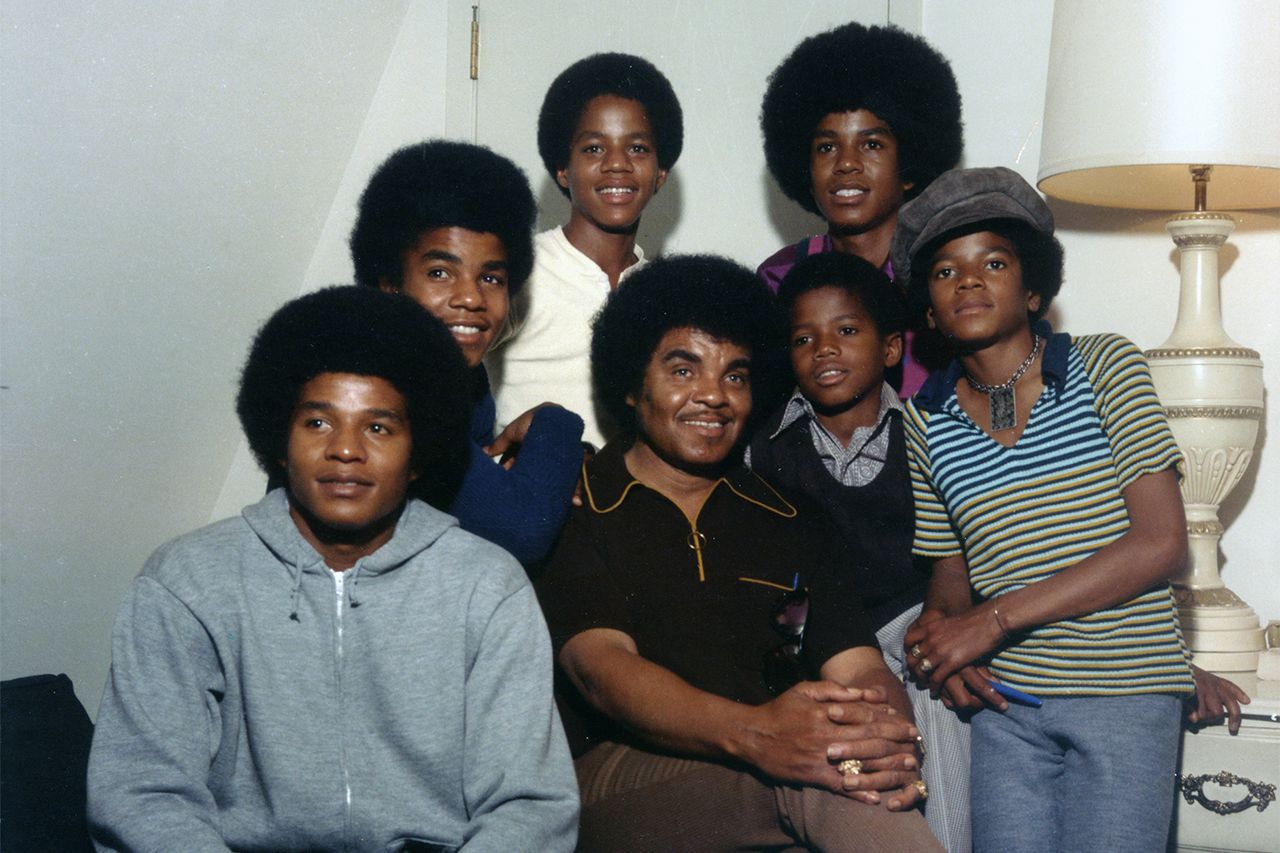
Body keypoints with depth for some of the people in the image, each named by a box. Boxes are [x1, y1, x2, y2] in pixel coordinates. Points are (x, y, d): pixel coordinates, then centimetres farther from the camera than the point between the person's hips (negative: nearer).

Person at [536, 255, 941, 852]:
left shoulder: (787, 521, 20)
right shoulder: (569, 513, 5)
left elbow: (859, 667, 7)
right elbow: (601, 667, -12)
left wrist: (889, 737, -20)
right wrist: (752, 733, -33)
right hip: (618, 775, -4)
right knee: (814, 776, -34)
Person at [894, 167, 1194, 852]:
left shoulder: (1105, 368, -3)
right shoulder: (926, 421, 6)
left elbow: (1160, 543, -11)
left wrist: (995, 620, -14)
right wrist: (940, 629, -9)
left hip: (1125, 695, -3)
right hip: (1006, 701, 3)